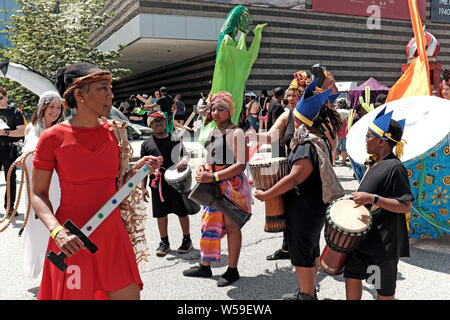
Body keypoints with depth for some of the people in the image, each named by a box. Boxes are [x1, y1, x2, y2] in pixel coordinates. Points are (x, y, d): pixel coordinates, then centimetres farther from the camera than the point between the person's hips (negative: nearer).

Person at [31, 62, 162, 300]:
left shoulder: (113, 131, 3)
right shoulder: (53, 137, -9)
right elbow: (38, 194, -5)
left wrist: (137, 169, -5)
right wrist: (57, 232, -19)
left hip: (112, 234, 4)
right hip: (72, 241, -4)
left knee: (128, 294, 8)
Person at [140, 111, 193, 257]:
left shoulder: (175, 139, 9)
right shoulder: (146, 144, 10)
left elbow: (185, 153, 5)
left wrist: (184, 160, -20)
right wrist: (143, 187, 2)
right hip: (157, 183, 1)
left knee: (182, 212, 4)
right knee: (161, 213, 8)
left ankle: (187, 240, 20)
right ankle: (164, 242, 23)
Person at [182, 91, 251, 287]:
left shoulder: (236, 133, -12)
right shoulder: (212, 132, 12)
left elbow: (240, 165, -20)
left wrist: (213, 176, -25)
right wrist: (201, 169, -1)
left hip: (231, 185, -8)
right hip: (213, 185, 8)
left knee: (231, 226, 2)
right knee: (210, 223, 13)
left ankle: (232, 270, 14)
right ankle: (205, 266, 26)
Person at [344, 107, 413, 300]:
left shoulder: (395, 168, -20)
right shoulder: (374, 163, 8)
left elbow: (405, 206, -22)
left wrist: (372, 198, -28)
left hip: (384, 239, -8)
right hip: (363, 233, 8)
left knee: (384, 288, 10)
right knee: (352, 274, 12)